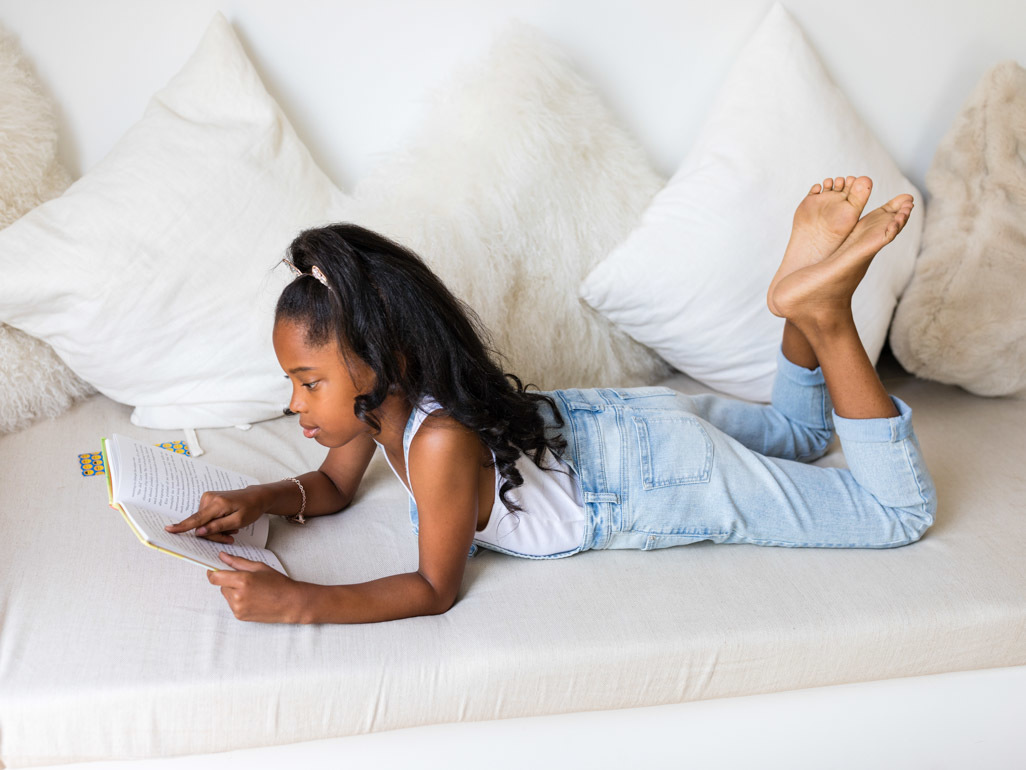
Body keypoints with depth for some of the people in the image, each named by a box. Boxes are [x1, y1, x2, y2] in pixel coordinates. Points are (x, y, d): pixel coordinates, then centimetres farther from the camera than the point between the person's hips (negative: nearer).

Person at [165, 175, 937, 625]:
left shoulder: (441, 440, -37)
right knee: (796, 433, 33)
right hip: (614, 419, 8)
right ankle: (805, 301, 13)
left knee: (902, 512, 3)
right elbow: (333, 487, 6)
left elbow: (436, 589, -26)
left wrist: (299, 602, -34)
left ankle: (823, 312, -4)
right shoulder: (380, 397, -13)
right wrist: (255, 501, -13)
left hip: (660, 472, -7)